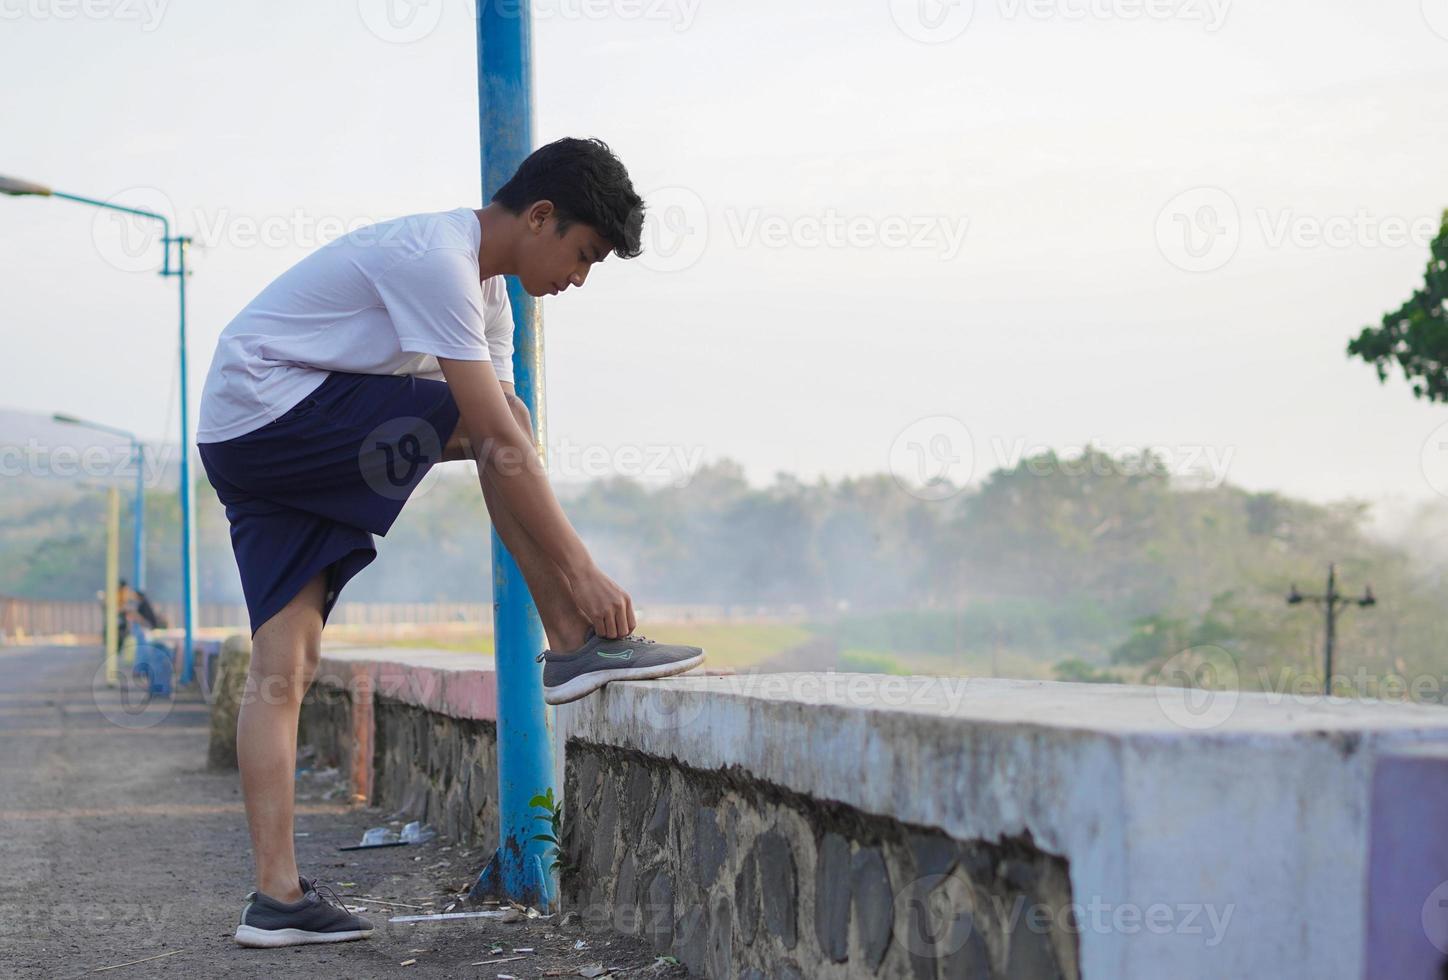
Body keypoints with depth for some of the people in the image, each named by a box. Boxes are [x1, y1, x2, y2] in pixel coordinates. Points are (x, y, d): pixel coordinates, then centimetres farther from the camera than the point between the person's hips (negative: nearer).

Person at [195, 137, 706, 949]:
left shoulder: (482, 284, 13)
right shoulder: (436, 258, -19)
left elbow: (506, 446, 12)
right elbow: (499, 433, -24)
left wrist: (568, 567, 6)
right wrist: (581, 570, -23)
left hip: (249, 450, 10)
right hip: (268, 405, -10)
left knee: (287, 661, 1)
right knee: (487, 424, -16)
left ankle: (278, 898, -3)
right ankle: (577, 647, -10)